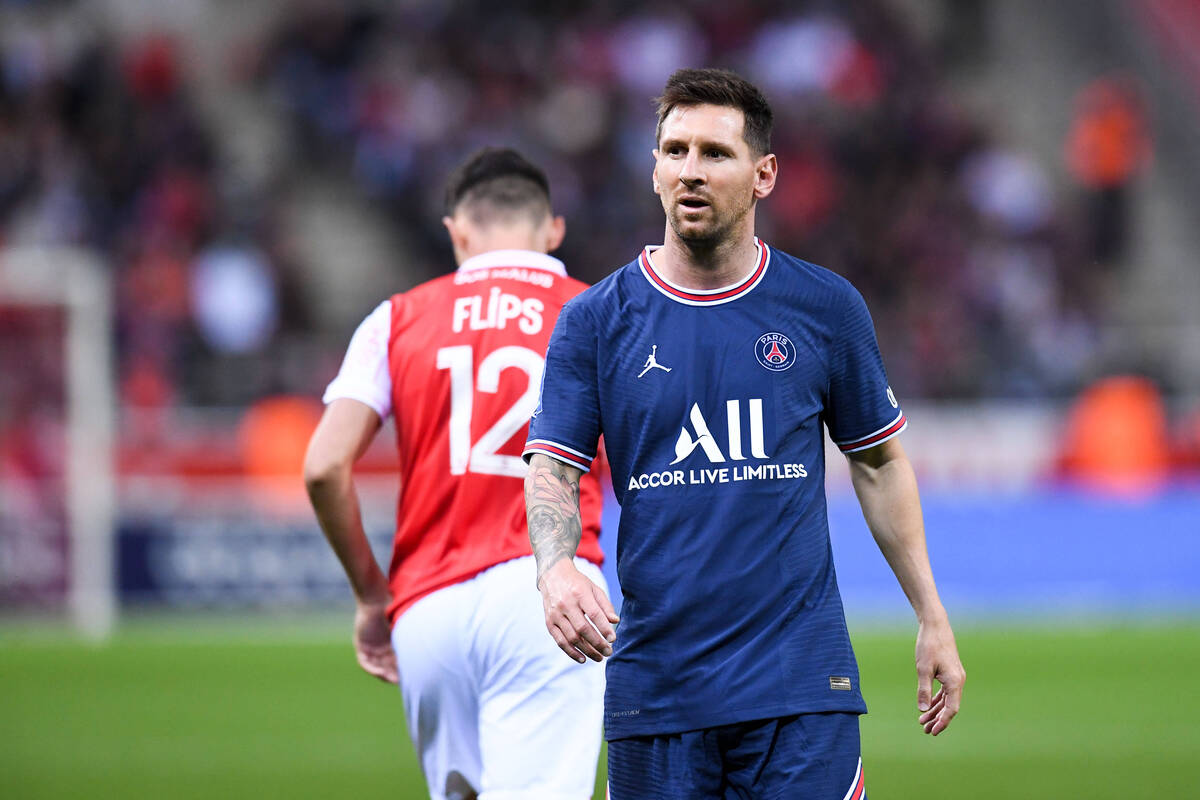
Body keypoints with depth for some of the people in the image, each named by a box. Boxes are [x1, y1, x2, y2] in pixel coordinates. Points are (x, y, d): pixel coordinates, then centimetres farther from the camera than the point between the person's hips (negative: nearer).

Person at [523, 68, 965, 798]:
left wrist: (932, 617, 11)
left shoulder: (825, 307, 5)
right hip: (653, 678, 1)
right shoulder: (595, 320, 4)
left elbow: (878, 462, 14)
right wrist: (556, 571, -23)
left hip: (800, 683, -1)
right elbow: (554, 470, -1)